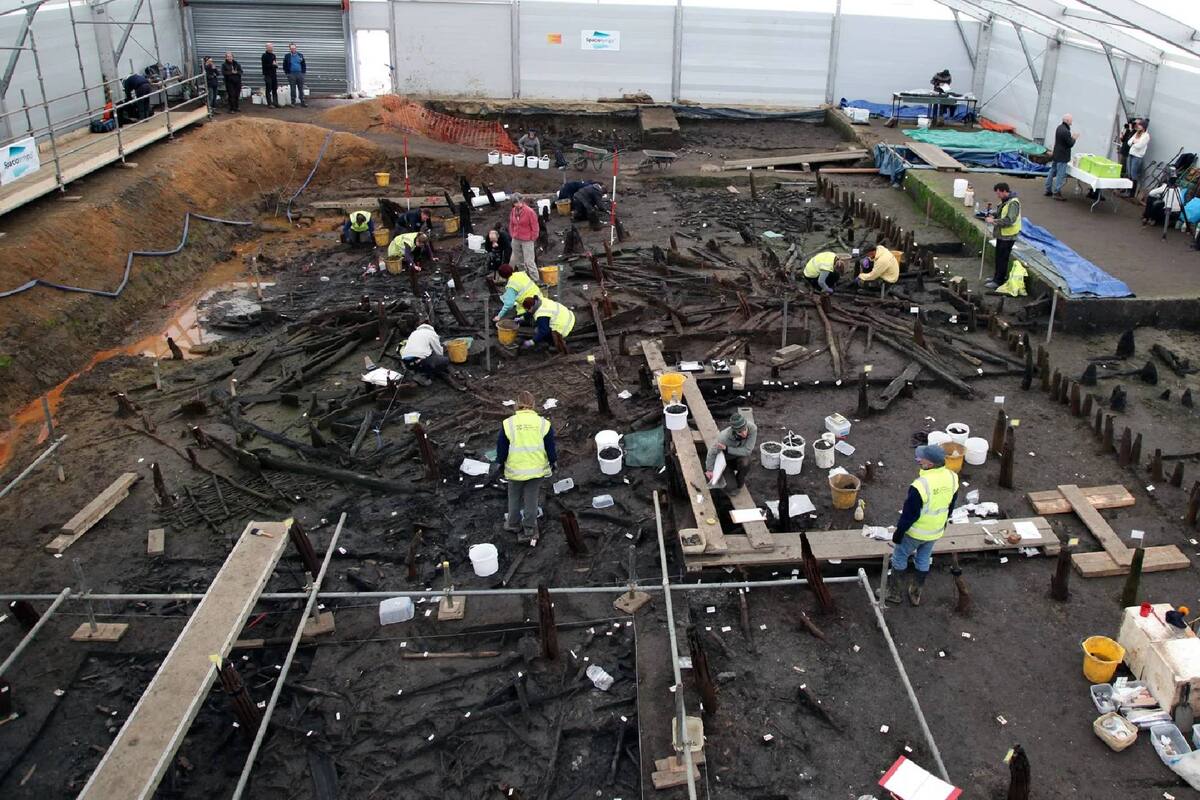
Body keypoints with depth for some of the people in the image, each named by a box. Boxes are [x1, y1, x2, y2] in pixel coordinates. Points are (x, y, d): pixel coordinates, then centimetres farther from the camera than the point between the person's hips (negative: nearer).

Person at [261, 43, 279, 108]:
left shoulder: (273, 55, 14)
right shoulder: (265, 55, -6)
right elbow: (264, 65, -14)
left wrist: (275, 65, -1)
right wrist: (272, 64, -19)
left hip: (274, 74, 6)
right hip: (267, 75, -6)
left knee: (275, 89, 6)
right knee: (268, 90, -4)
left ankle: (275, 103, 11)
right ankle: (269, 104, -2)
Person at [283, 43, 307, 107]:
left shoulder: (300, 55, 7)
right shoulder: (287, 56, 3)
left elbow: (304, 65, 10)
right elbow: (285, 66, 6)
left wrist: (303, 72, 3)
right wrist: (287, 73, 0)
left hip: (300, 74, 1)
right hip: (291, 74, -1)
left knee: (301, 89, 3)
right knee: (292, 89, 2)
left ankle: (302, 101, 8)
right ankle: (293, 102, 8)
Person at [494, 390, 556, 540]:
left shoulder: (508, 423, -10)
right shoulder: (543, 423, -8)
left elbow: (501, 448, -2)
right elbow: (550, 448, -1)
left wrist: (498, 463, 14)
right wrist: (553, 461, 16)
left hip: (515, 469, 0)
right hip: (536, 469, 0)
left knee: (514, 497, 21)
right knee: (531, 499, 13)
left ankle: (513, 524, 35)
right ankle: (530, 529, 21)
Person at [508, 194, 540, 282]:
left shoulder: (530, 211, -14)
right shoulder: (513, 211, 3)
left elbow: (535, 227, -9)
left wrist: (532, 239, -7)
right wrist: (512, 235, 9)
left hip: (527, 241, -6)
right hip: (516, 241, 6)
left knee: (529, 262, -8)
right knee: (519, 261, 13)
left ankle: (535, 280, -1)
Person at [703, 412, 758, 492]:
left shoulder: (752, 428, -33)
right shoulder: (724, 437, -36)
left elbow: (747, 451, -30)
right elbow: (713, 451, -18)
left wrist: (726, 448, -34)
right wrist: (709, 470, -8)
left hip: (740, 456, 2)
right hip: (726, 459, -2)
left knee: (745, 463, -34)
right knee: (731, 488, -19)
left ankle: (739, 482, -1)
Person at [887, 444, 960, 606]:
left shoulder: (921, 485, -34)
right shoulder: (952, 478, -13)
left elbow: (909, 514, -23)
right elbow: (950, 506, 4)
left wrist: (898, 533, -9)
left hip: (916, 532, -6)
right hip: (936, 532, 6)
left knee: (899, 557, 17)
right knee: (924, 560, 24)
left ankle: (895, 593, 31)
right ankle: (916, 594, 39)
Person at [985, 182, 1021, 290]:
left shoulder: (1013, 203, -23)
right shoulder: (1004, 201, 7)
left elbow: (1009, 220, -30)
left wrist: (994, 221, -24)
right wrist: (993, 217, 3)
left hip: (1008, 236, -10)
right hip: (1001, 235, 10)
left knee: (1003, 258, -1)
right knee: (998, 257, 19)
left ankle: (999, 281, 8)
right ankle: (997, 277, 33)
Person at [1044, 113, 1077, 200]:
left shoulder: (1059, 128, 6)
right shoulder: (1066, 131, -23)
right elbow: (1070, 144, -17)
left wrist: (1071, 137, 10)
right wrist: (1074, 138, 0)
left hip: (1056, 155, 10)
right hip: (1062, 157, -10)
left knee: (1052, 172, 15)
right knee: (1060, 175, -4)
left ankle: (1048, 190, 23)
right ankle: (1056, 193, -2)